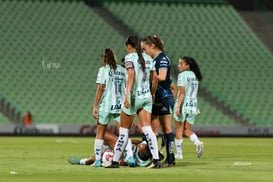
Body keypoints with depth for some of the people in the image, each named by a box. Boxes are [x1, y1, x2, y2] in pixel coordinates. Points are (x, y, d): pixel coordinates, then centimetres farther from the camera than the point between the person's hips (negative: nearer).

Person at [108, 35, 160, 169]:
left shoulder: (130, 57, -8)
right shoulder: (148, 58, 11)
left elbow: (131, 74, -21)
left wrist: (127, 95, -27)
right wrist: (153, 94, 20)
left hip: (134, 96, -5)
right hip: (147, 96, 5)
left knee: (124, 130, 5)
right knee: (147, 129, -1)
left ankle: (115, 161, 10)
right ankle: (156, 159, -14)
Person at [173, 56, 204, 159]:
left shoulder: (182, 75, -10)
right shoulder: (195, 76, 12)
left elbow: (182, 92, -17)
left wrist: (178, 107, -19)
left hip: (183, 104, -6)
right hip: (193, 105, 6)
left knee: (179, 130, 5)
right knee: (187, 130, 11)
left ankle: (179, 153, 7)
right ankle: (198, 143, -14)